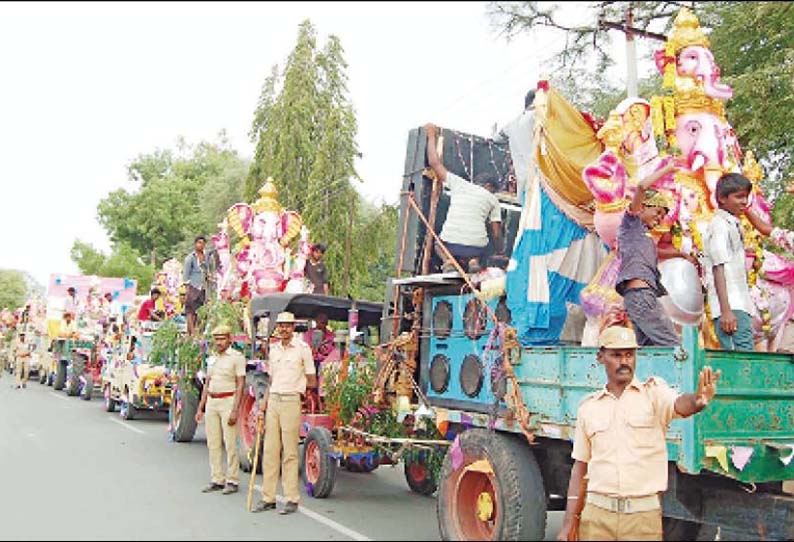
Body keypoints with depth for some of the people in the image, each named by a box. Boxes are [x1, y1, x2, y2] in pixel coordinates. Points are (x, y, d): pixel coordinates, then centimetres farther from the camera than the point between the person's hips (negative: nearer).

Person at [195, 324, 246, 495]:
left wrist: (235, 410, -17)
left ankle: (232, 481, 2)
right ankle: (217, 480, 15)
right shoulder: (212, 359, 15)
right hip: (211, 402, 7)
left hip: (228, 401, -6)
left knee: (230, 442, -5)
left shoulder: (237, 357, -5)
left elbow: (240, 385, -10)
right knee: (213, 443, 7)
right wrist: (200, 408, 14)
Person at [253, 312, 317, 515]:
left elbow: (312, 383, 1)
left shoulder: (302, 348, -3)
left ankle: (292, 499, 6)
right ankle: (268, 498, 14)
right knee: (270, 451, 7)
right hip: (273, 401, 6)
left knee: (289, 452, -2)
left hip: (291, 401, -6)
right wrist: (264, 403, 12)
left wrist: (295, 385, 6)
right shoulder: (273, 349, 14)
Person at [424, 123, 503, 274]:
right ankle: (474, 261, 3)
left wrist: (432, 136, 27)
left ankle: (447, 261, 5)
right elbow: (496, 232, 13)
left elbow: (435, 163, 14)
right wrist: (499, 252, 30)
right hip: (477, 248, 0)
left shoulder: (459, 184, 13)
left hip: (451, 243, 0)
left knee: (438, 241, 36)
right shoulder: (492, 199, 14)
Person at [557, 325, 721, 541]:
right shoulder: (588, 406, 6)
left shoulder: (653, 391, 0)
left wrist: (697, 401, -47)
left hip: (644, 515, -2)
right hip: (597, 514, 2)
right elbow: (580, 467, 8)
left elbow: (680, 405, -23)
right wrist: (567, 524, 5)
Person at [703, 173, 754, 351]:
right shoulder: (720, 225, -6)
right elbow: (718, 268, -15)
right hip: (731, 307, -9)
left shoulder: (733, 224, 21)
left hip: (740, 304, 9)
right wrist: (726, 310, -21)